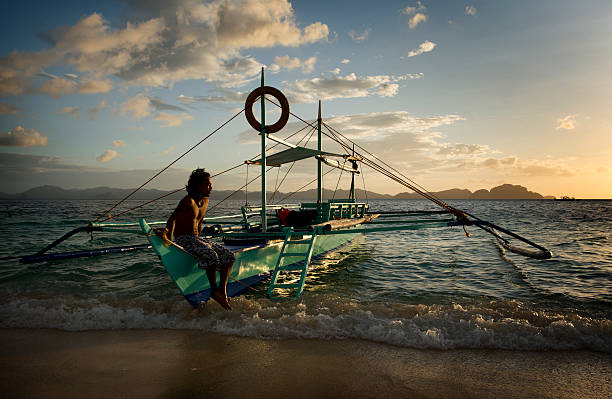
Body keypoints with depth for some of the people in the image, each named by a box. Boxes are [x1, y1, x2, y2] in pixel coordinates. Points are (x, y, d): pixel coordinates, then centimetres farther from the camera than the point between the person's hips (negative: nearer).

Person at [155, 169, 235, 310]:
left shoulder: (205, 201, 12)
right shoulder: (188, 201, -13)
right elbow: (173, 218, -27)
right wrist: (169, 237, -41)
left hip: (197, 238, 9)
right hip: (183, 240, -9)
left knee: (229, 255, -5)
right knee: (212, 256, -31)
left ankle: (222, 290, -8)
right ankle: (214, 291, -15)